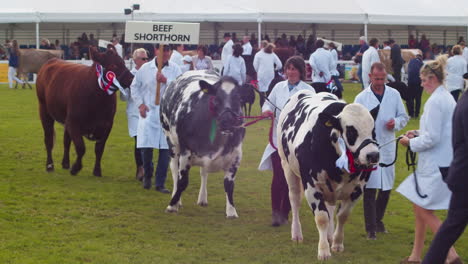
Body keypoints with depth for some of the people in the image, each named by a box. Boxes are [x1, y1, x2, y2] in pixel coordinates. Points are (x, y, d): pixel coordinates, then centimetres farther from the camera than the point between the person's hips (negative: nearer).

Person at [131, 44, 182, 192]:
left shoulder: (175, 69, 2)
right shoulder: (145, 68, 3)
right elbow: (134, 86, 11)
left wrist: (166, 81, -19)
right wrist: (140, 104, 1)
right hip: (149, 112, 0)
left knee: (165, 149, -1)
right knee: (146, 147, -5)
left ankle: (160, 183, 11)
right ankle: (147, 175, 25)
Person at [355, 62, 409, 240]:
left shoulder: (394, 95, 6)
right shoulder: (361, 98, -1)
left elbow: (404, 117, 14)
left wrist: (396, 123, -9)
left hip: (387, 147, 3)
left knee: (386, 187, 12)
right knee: (370, 188, -6)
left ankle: (378, 219, 32)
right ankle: (371, 228, 0)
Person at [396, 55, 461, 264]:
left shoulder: (435, 102, -19)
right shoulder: (447, 98, 12)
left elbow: (432, 138, -21)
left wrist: (411, 143, -6)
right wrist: (417, 133, 12)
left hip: (435, 166, -10)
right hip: (441, 163, 10)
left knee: (425, 211, -3)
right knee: (419, 208, 17)